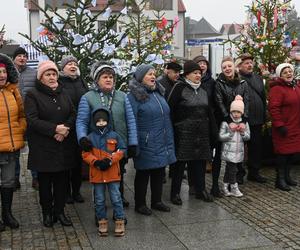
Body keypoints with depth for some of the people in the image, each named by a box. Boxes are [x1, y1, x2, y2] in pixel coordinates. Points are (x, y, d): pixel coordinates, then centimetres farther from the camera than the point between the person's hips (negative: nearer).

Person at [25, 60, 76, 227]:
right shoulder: (33, 95, -3)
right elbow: (32, 120, -13)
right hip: (43, 147, -4)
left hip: (64, 146, 4)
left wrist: (65, 128, -13)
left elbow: (73, 114, 7)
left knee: (62, 180, 7)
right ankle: (47, 213, 21)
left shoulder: (63, 94, 13)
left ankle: (59, 211, 21)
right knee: (45, 181, 6)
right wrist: (54, 129, -21)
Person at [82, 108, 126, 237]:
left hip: (113, 173, -1)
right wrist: (96, 162, -16)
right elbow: (86, 154, -2)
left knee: (116, 198, 3)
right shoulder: (90, 137, -1)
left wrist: (110, 160, -14)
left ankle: (120, 221, 15)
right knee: (99, 200, 10)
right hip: (97, 174, 1)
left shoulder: (114, 136, -1)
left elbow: (121, 150, -1)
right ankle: (102, 221, 23)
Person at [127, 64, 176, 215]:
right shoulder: (134, 96, -11)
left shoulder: (158, 93, 12)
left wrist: (169, 139, 15)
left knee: (159, 173, 15)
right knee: (143, 174, 6)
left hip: (162, 143, 7)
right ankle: (140, 204, 20)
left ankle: (157, 201, 30)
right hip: (146, 144, -7)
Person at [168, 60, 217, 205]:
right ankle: (175, 192, 11)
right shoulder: (179, 88, -7)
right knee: (181, 162, 0)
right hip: (184, 132, -6)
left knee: (200, 161, 11)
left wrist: (213, 132, 13)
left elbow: (209, 113, 16)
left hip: (201, 133, 6)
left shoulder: (203, 91, 14)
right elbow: (171, 110, -10)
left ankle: (200, 189, 24)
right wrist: (173, 129, -13)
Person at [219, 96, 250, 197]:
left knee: (228, 170, 12)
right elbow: (221, 137, -10)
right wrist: (231, 132, -19)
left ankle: (226, 188, 21)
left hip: (239, 152, 4)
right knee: (232, 169, -7)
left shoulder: (244, 123, 7)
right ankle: (234, 188, 6)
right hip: (229, 151, -4)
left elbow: (248, 137, 8)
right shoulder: (226, 122, -7)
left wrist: (243, 132, -11)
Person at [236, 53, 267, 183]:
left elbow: (263, 98, 19)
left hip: (257, 120, 7)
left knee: (257, 147, 13)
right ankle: (238, 173, 16)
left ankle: (254, 172, 25)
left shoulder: (258, 78, 15)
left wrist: (264, 117, 15)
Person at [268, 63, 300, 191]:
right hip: (284, 128, -8)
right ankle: (280, 180, 5)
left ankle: (287, 176, 26)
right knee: (283, 152, -4)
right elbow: (273, 108, -19)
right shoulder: (277, 89, -13)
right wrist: (279, 125, -21)